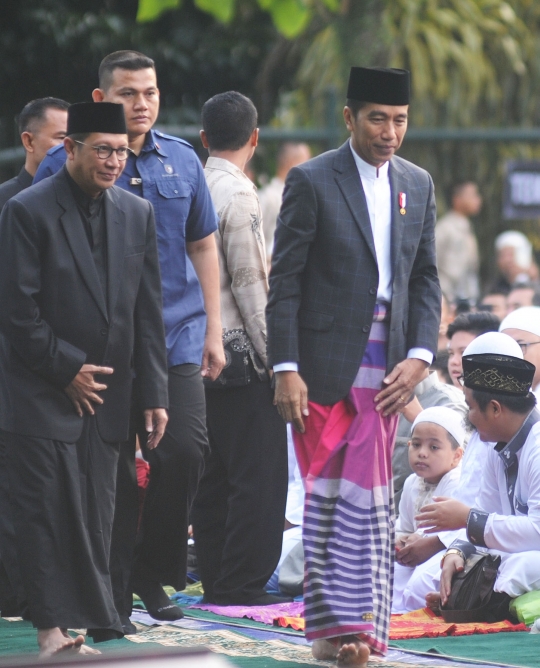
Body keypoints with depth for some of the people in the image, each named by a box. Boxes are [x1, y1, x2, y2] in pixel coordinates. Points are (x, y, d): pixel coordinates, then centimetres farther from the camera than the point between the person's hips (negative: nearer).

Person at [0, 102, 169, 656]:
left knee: (95, 518, 4)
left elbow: (148, 311, 11)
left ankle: (90, 626, 7)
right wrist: (66, 368, -11)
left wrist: (154, 394, 7)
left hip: (103, 396, 5)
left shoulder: (137, 214, 10)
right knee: (49, 513, -6)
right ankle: (56, 627, -2)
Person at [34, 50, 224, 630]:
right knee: (112, 469, 0)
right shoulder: (65, 164, -2)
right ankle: (113, 595, 9)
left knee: (185, 449, -8)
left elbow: (202, 246, 16)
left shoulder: (181, 161, 10)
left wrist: (212, 329, 11)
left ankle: (153, 571, 10)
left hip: (176, 337, 3)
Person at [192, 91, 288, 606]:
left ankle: (215, 581, 15)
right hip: (241, 352, -8)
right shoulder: (238, 194, -13)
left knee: (212, 474, 11)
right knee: (258, 475, -5)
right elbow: (249, 283, -15)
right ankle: (243, 584, -5)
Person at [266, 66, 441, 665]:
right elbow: (285, 283, -6)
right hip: (323, 361, -4)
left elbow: (425, 279, 13)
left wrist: (419, 356, 0)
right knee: (325, 495, -1)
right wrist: (285, 370, -12)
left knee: (368, 498, 1)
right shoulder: (311, 181, -4)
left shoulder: (417, 186, 11)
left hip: (384, 363, 4)